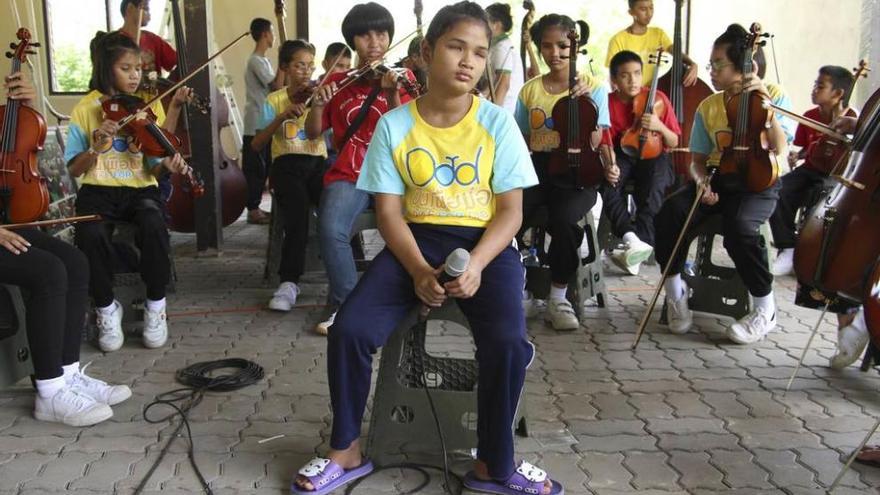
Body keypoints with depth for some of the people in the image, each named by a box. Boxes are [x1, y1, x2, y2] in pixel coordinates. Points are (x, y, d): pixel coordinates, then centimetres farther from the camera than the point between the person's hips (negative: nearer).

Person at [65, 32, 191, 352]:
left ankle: (155, 306, -12)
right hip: (99, 191, 0)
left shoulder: (150, 105, 4)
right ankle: (106, 308, -7)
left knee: (154, 225, -34)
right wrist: (97, 148, -18)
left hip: (140, 189, 1)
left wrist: (167, 164, -23)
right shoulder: (86, 109, 1)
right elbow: (75, 169, 1)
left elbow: (153, 169, 0)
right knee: (91, 234, -33)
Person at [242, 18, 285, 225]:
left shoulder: (263, 60, 16)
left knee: (263, 167, 13)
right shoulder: (256, 61, -13)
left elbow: (274, 85, 13)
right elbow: (276, 86, -18)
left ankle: (256, 207, 20)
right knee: (255, 168, -4)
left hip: (264, 123, 10)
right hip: (256, 125, -10)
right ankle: (253, 210, 1)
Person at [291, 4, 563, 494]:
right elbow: (389, 212, -2)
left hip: (486, 242, -1)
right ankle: (347, 451, 5)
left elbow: (511, 211, -4)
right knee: (349, 329, -20)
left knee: (508, 341, -28)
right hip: (416, 240, 1)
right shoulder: (394, 125, -1)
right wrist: (420, 270, -20)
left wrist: (475, 265, -22)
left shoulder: (498, 123, -3)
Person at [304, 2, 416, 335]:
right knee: (331, 229, -28)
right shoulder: (337, 82, 11)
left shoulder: (402, 78, 6)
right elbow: (313, 134, 9)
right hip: (348, 174, 1)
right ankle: (344, 303, -7)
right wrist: (318, 104, -10)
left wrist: (391, 95, -25)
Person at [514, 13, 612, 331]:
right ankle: (519, 292, -7)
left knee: (563, 218, -35)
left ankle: (558, 298, -14)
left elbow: (593, 141, -5)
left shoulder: (592, 87, 4)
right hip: (538, 169, 3)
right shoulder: (530, 91, 12)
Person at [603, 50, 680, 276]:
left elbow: (674, 142, -1)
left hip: (653, 155, -1)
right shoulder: (609, 102, -4)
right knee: (607, 184, -32)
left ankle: (642, 241, -34)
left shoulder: (658, 98, -5)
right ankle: (631, 238, -43)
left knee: (653, 189, -34)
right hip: (623, 155, 1)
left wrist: (660, 127, -22)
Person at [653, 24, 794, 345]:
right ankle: (676, 292, -4)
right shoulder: (708, 107, 8)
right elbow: (698, 159, 10)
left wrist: (764, 103, -23)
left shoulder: (774, 95, -1)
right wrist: (701, 182, -12)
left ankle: (765, 309, -15)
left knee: (739, 226, -36)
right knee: (669, 214, -26)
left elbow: (778, 149, -15)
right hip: (717, 180, 4)